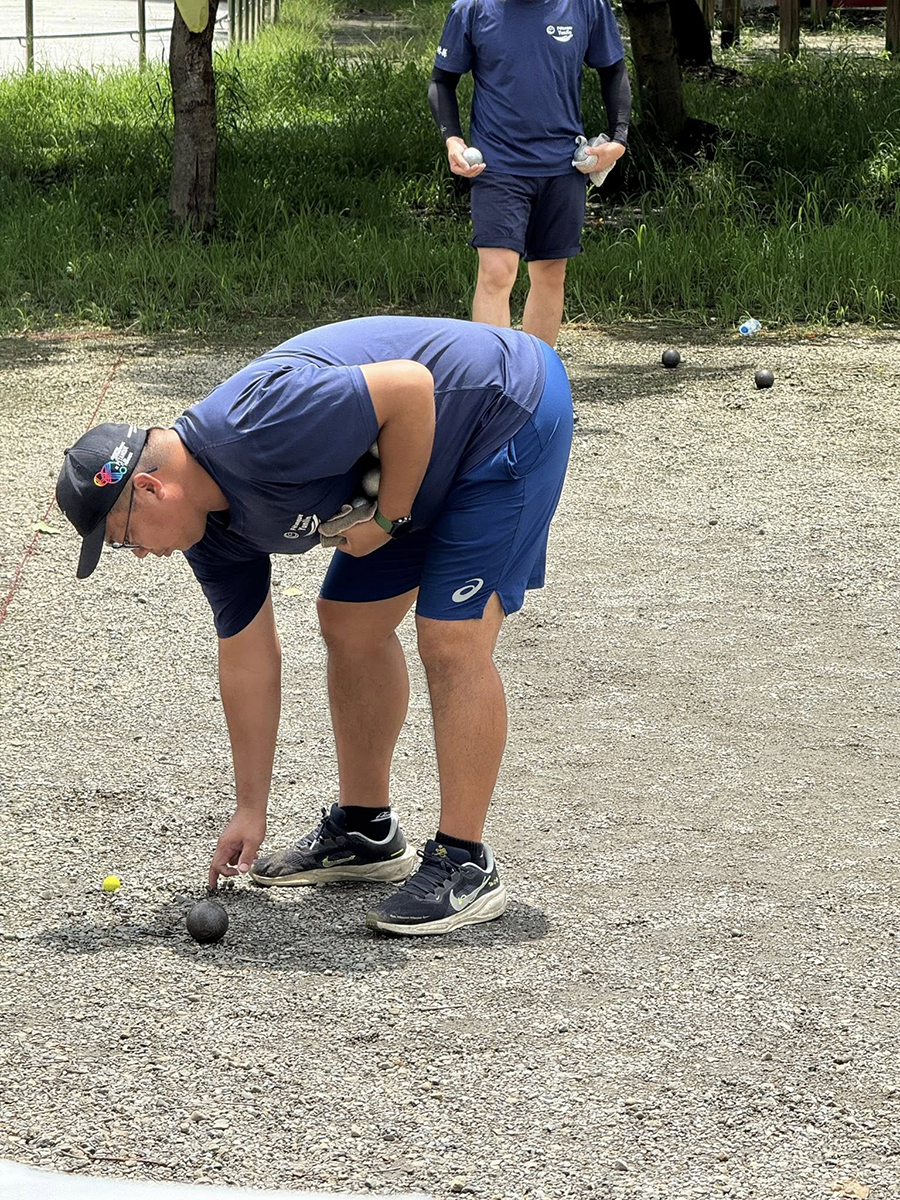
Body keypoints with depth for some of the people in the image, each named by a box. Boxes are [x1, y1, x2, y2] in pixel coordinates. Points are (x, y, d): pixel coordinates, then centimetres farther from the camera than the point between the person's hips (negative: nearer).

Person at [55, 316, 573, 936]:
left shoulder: (259, 431, -31)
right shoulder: (210, 526, -1)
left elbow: (410, 388, -31)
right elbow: (248, 658, 6)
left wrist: (387, 517, -19)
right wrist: (251, 811, 8)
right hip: (441, 466, 10)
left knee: (452, 641, -14)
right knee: (351, 626, 12)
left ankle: (465, 865, -7)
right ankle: (366, 831, 27)